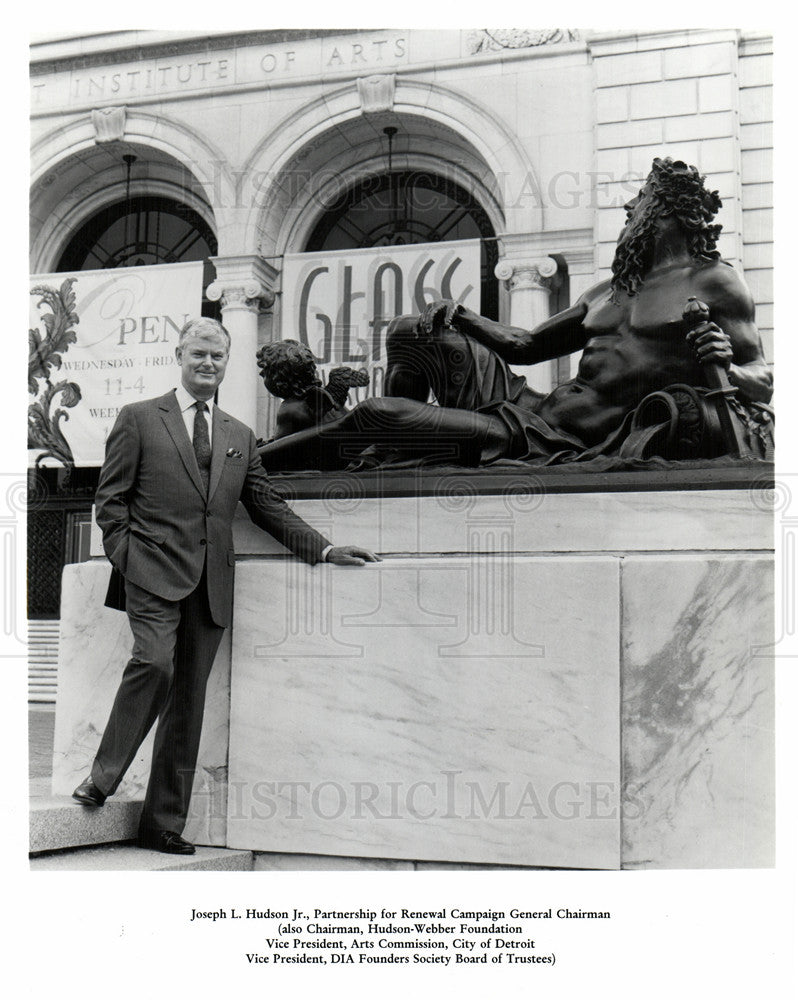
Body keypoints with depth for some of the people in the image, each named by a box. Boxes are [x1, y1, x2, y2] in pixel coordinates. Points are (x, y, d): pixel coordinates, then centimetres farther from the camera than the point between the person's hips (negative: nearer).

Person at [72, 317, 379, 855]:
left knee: (189, 700, 3)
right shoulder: (139, 419, 8)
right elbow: (111, 498, 5)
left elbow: (267, 506, 20)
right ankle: (104, 775, -5)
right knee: (155, 662, -25)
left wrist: (324, 549, 10)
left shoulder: (240, 437, 20)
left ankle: (164, 823, 10)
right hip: (155, 572, -4)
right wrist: (126, 557, -8)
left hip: (211, 583, 4)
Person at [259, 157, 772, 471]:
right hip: (531, 407, 9)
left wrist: (725, 368, -23)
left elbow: (764, 383, 0)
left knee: (376, 415, -17)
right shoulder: (611, 291, 23)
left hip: (565, 447, -9)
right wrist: (459, 318, 10)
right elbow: (526, 345, 26)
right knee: (412, 332, 14)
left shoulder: (714, 283, 1)